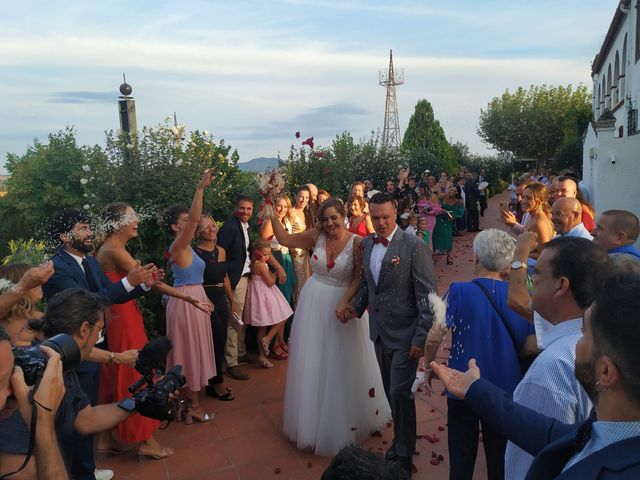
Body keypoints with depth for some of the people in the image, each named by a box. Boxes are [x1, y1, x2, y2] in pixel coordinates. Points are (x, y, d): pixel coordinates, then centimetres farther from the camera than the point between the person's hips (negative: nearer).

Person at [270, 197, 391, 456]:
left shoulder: (356, 242, -15)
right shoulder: (317, 235, -5)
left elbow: (359, 278, -15)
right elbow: (285, 239, 0)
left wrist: (344, 304, -25)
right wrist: (272, 215, -6)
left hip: (344, 304, -3)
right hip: (314, 304, 3)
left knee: (343, 363, 12)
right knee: (314, 361, 15)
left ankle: (349, 418, 37)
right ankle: (316, 418, 37)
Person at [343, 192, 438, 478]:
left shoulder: (414, 246, -16)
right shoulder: (366, 244, 3)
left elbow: (427, 296, -15)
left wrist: (421, 338, -17)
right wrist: (356, 306, -4)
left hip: (405, 334, -6)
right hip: (379, 332, 6)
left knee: (400, 393, 1)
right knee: (391, 392, 18)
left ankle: (403, 456, 23)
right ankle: (401, 439, 41)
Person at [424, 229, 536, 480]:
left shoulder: (459, 291, -18)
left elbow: (434, 337, -19)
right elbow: (531, 346, -7)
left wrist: (428, 366, -1)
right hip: (506, 390, 2)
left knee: (462, 456, 19)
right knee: (500, 455, 23)